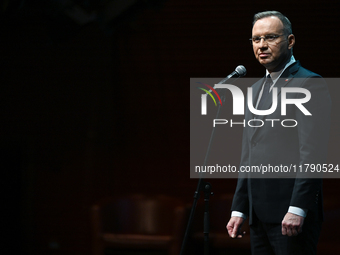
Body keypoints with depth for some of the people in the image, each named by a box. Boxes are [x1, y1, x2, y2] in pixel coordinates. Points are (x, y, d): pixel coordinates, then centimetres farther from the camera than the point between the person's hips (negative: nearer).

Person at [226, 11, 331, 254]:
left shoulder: (309, 84, -7)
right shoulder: (257, 89, 20)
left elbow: (312, 154, -16)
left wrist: (297, 208, -22)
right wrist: (239, 210, 16)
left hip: (293, 215, -8)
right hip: (260, 214, 8)